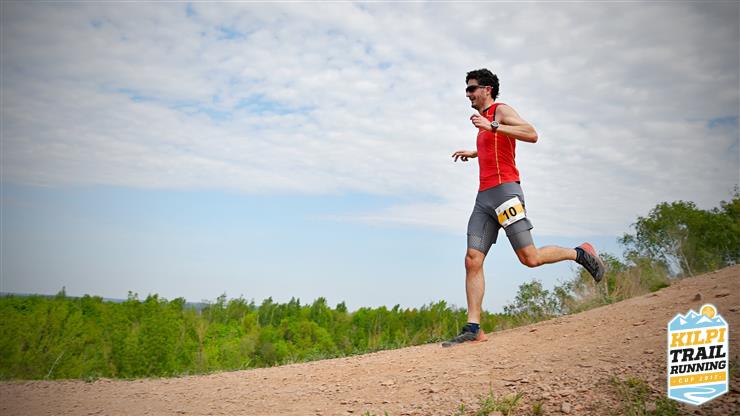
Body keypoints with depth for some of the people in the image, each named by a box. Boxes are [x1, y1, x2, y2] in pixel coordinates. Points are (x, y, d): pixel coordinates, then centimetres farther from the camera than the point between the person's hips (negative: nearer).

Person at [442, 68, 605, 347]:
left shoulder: (501, 110, 0)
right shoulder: (485, 119, 26)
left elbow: (532, 134, -18)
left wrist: (491, 126, -21)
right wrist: (473, 153, 43)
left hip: (504, 190, -8)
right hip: (484, 197, 8)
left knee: (530, 258, -11)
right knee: (472, 260, -5)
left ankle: (581, 254, 15)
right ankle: (473, 329, -9)